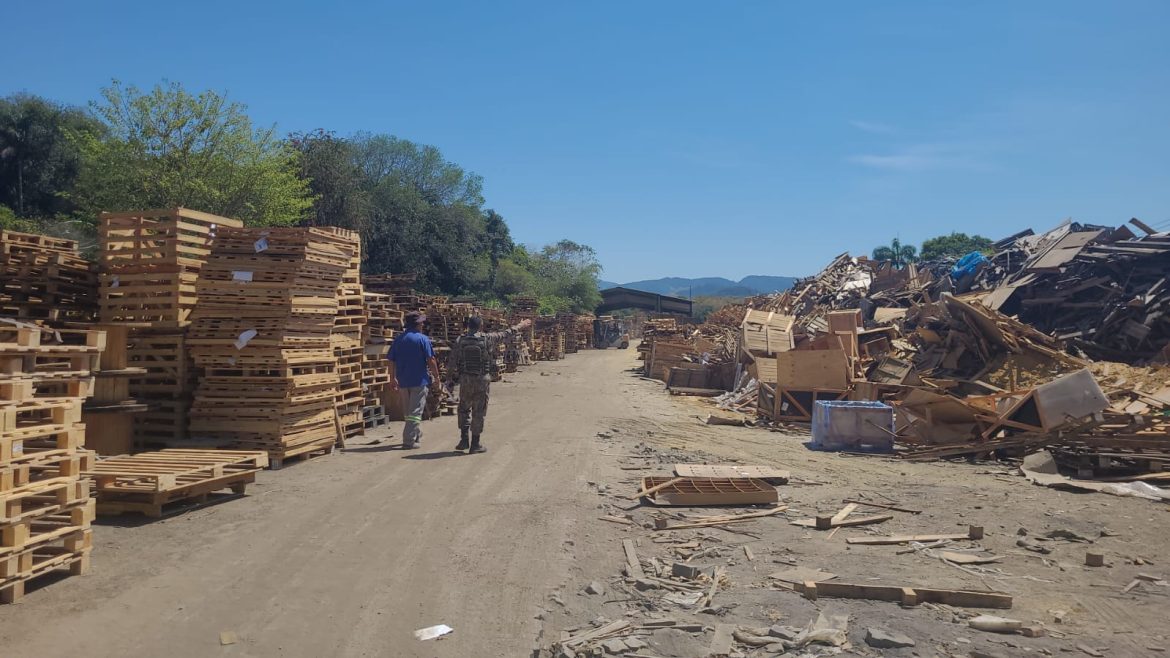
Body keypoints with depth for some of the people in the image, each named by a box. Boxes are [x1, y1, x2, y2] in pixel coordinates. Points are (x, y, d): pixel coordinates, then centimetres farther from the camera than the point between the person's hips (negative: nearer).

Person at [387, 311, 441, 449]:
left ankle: (417, 437, 30)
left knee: (408, 411, 17)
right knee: (415, 412, -1)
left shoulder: (398, 339, 6)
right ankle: (409, 441, -6)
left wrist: (393, 379, 17)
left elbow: (392, 361, 8)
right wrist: (436, 376, 0)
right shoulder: (423, 339, -8)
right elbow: (431, 360, -10)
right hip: (419, 380, -5)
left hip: (402, 381, 5)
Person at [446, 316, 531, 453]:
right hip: (482, 380, -1)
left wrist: (449, 377, 11)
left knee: (464, 410, 17)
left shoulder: (460, 341, -3)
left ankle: (464, 440, 10)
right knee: (479, 412, 6)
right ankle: (475, 444, 9)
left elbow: (452, 362, -3)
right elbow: (506, 334, 8)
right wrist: (519, 326, 23)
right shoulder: (487, 339, -6)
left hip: (465, 380, 2)